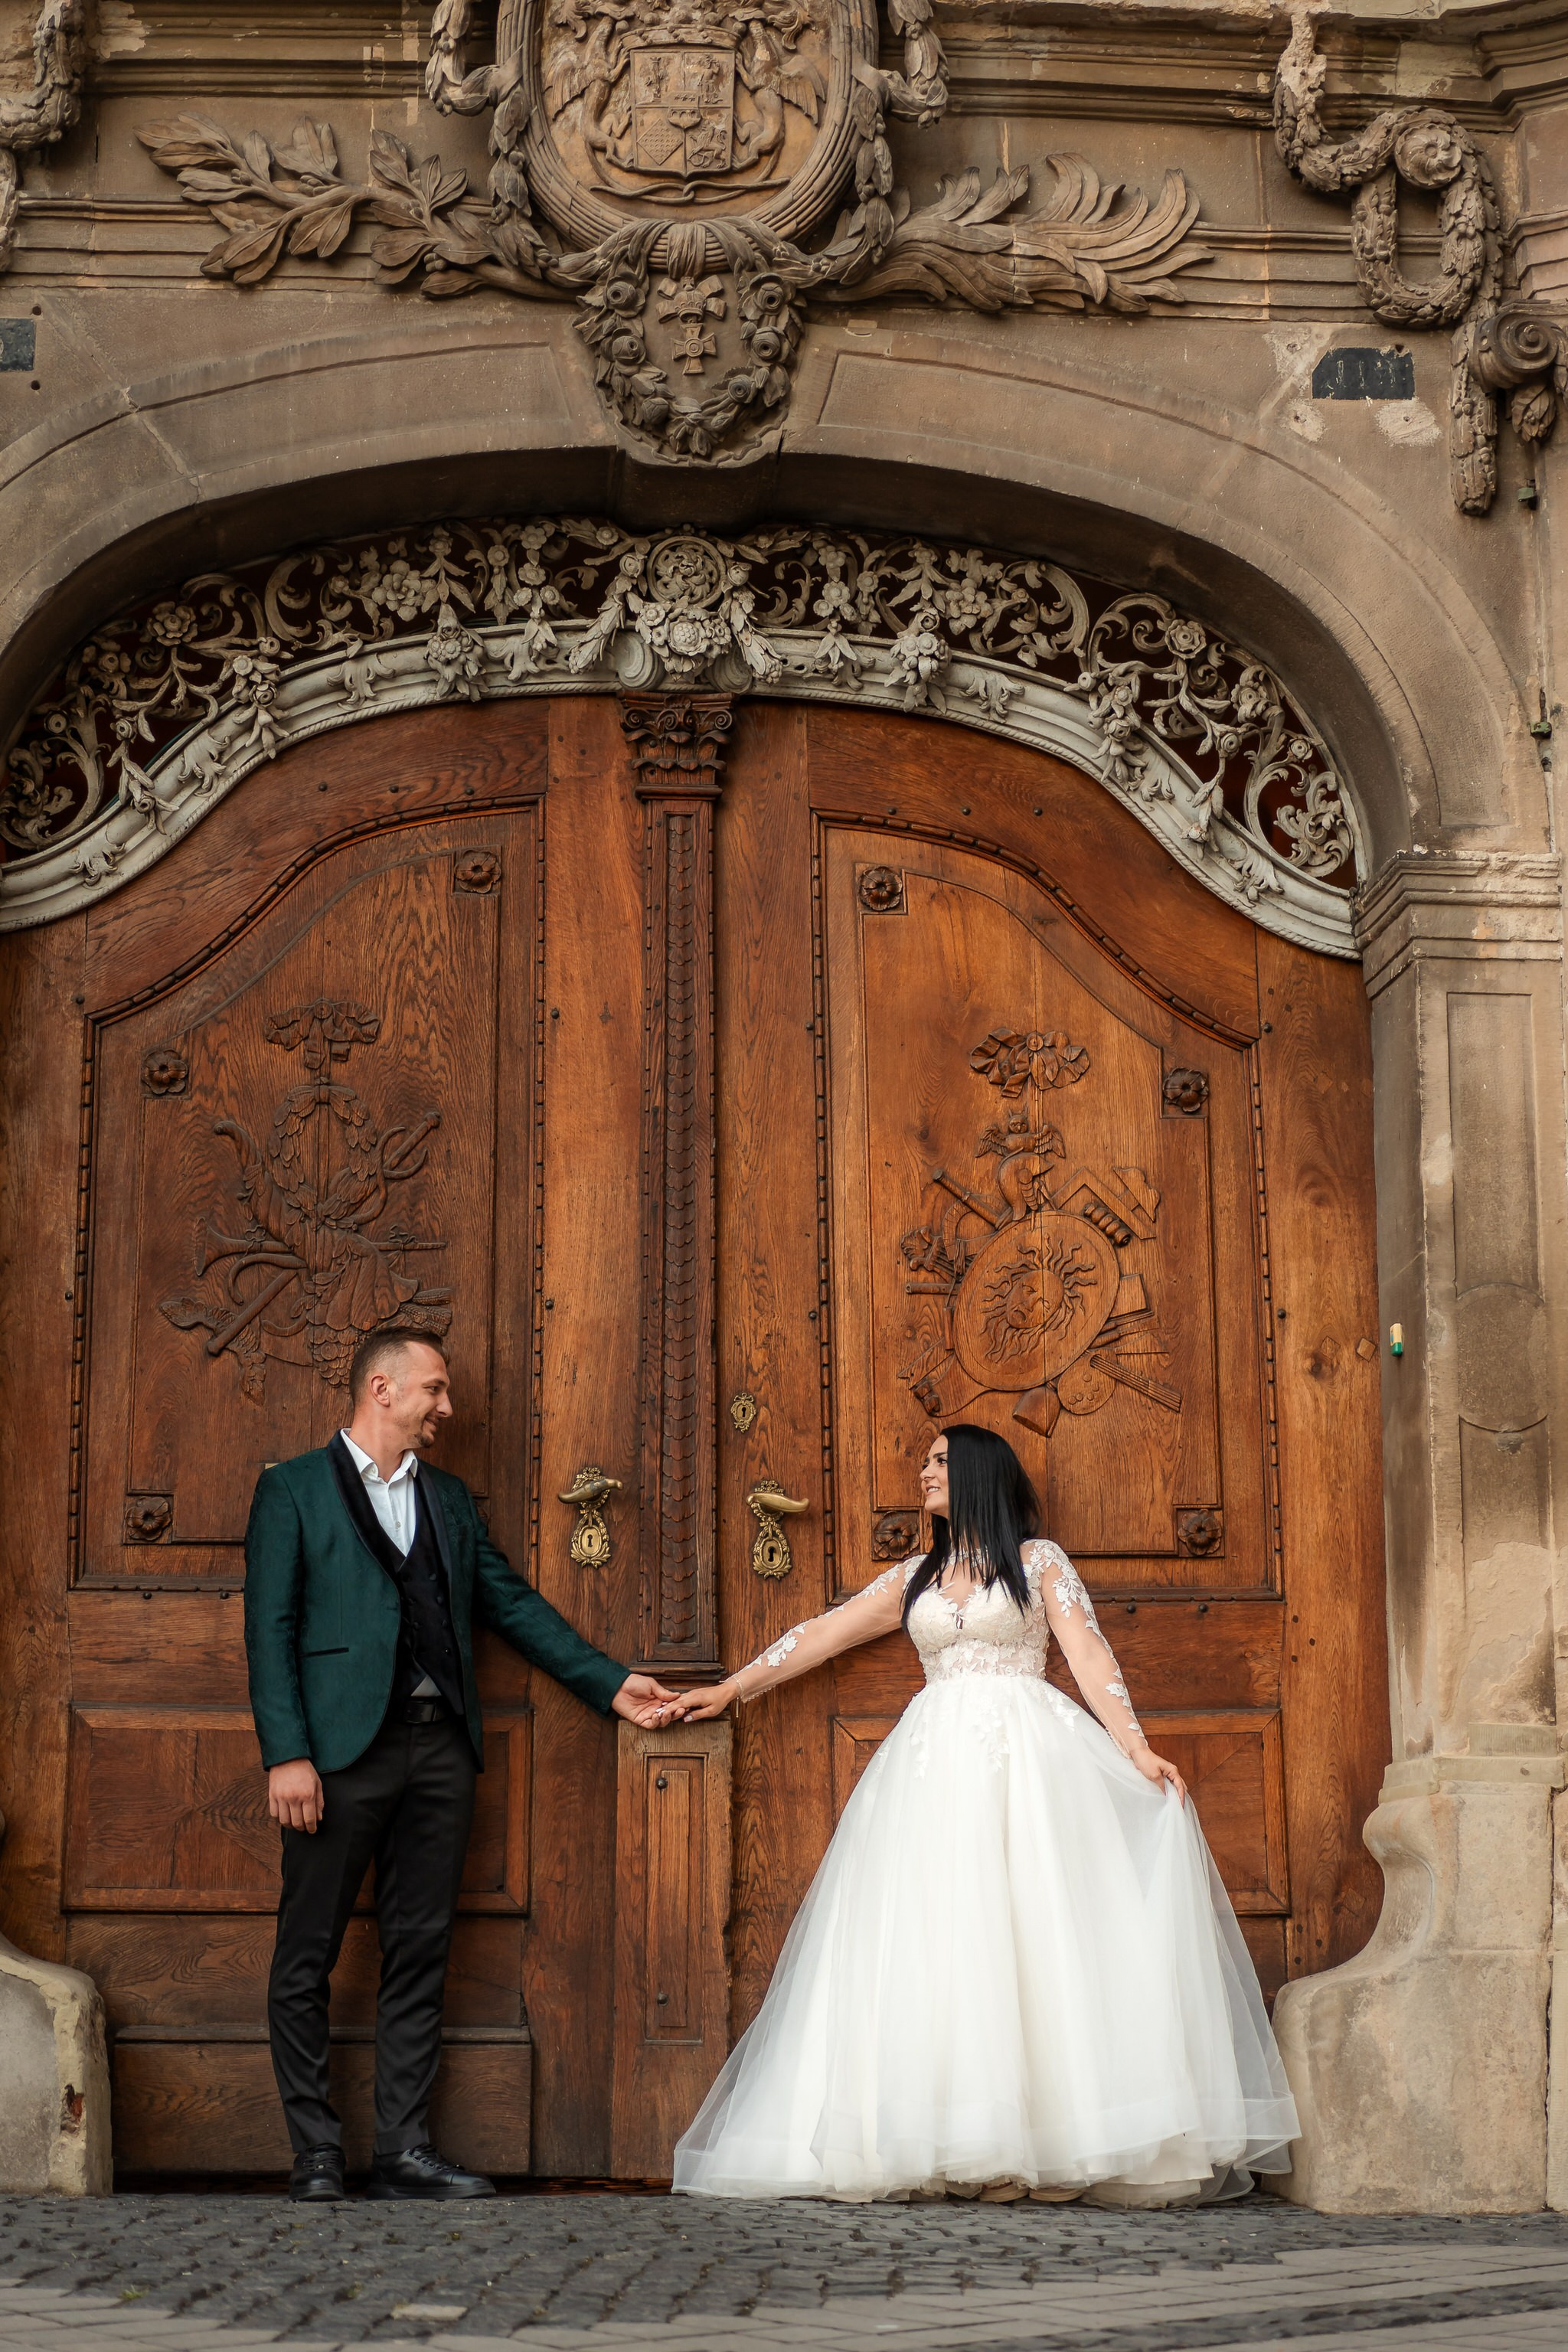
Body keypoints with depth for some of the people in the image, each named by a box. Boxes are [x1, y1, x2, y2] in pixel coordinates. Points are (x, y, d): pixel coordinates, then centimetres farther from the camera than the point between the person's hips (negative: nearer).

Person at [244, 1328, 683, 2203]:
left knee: (420, 1956, 6)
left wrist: (611, 1683, 12)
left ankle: (406, 2149, 11)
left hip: (440, 1746, 5)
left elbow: (514, 1603, 19)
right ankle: (318, 2154, 7)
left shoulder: (449, 1497, 19)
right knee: (307, 1959, -1)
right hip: (343, 1746, -5)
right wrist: (287, 1754, -14)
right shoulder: (294, 1489, 2)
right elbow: (271, 1628, -5)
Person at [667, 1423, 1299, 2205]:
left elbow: (1090, 1657, 1)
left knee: (1039, 1926, -14)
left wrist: (1136, 1750, -11)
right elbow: (823, 1635, 23)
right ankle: (967, 2148, -12)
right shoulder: (914, 1577, 21)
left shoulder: (1039, 1560, 11)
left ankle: (1055, 2144, -15)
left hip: (1030, 1757, -3)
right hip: (937, 1759, 3)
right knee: (942, 1937, -9)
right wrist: (730, 1689, 22)